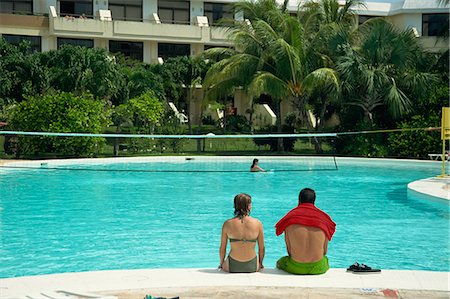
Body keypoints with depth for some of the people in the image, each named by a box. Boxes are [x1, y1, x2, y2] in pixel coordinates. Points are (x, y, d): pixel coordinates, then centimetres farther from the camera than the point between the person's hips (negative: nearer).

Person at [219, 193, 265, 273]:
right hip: (252, 267, 0)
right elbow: (261, 248, 2)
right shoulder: (258, 223, -7)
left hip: (232, 267, 0)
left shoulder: (227, 224, -7)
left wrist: (221, 263, 19)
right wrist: (260, 263, 20)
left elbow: (222, 248, 1)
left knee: (224, 265, 34)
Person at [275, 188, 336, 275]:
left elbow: (289, 250, -2)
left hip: (296, 268, -1)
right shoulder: (324, 219, -3)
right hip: (318, 268, 2)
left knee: (280, 262, 32)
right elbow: (324, 251, 2)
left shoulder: (289, 219, -6)